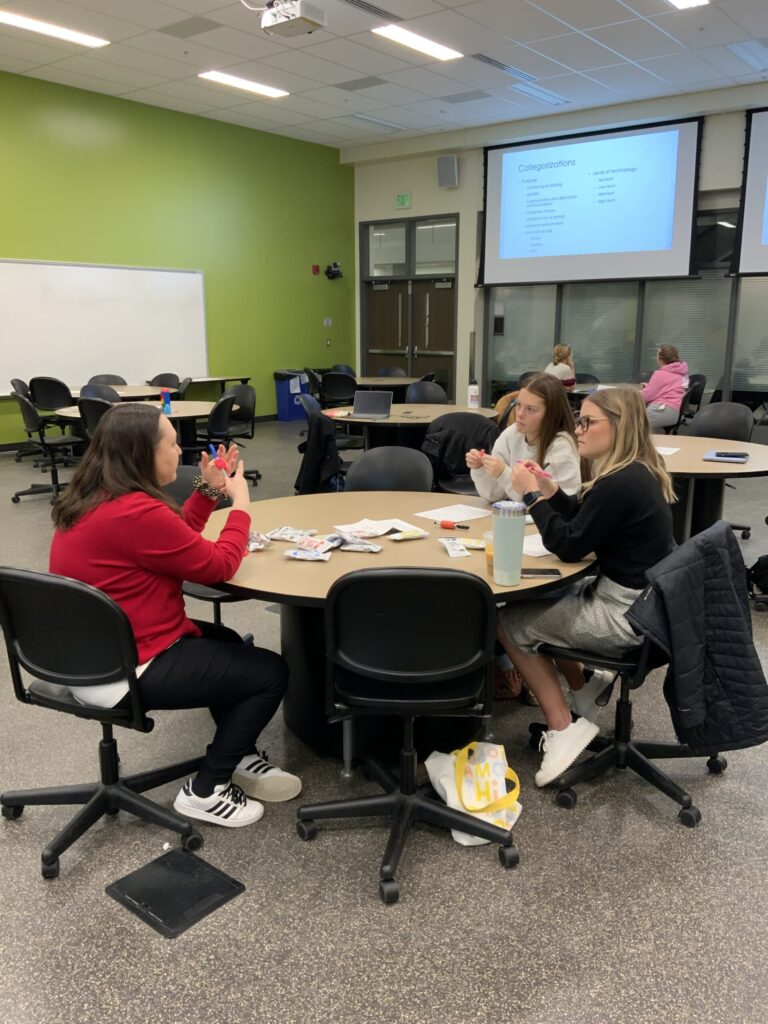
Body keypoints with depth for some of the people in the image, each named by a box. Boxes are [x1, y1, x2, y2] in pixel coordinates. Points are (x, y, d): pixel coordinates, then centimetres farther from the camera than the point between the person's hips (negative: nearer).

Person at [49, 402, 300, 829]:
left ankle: (238, 758, 30)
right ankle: (205, 791, 11)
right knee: (270, 672, -2)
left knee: (226, 642, 27)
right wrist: (240, 503, -3)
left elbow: (172, 541, 14)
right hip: (123, 673, -11)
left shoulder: (92, 500, 5)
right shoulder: (136, 512, -27)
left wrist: (209, 490, 8)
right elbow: (218, 565, -17)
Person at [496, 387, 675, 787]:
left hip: (626, 615, -10)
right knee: (535, 600, 21)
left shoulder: (621, 484, -26)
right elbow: (584, 523, 14)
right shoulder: (638, 472, 6)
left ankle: (562, 729, 4)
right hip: (638, 598, 10)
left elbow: (569, 546, -20)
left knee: (508, 622, 0)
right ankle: (583, 683, 25)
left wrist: (532, 495, -13)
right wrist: (551, 491, 1)